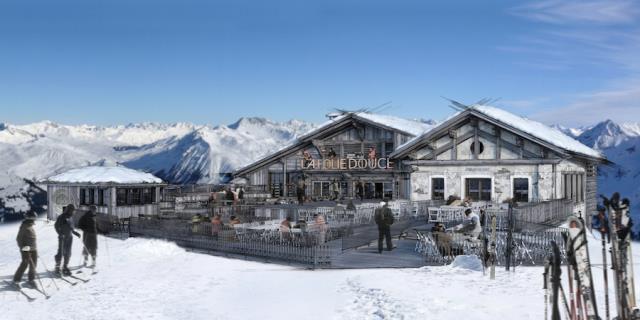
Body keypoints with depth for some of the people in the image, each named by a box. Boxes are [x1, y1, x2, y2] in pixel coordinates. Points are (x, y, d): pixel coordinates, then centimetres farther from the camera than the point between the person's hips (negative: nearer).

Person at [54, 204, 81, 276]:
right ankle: (57, 267, 7)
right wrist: (60, 233, -23)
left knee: (68, 253, 7)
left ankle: (65, 268, 14)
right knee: (61, 253, -5)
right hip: (62, 237, -6)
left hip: (69, 237, 7)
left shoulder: (71, 217, 13)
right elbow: (56, 226, -12)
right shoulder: (61, 217, -9)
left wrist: (75, 232, 15)